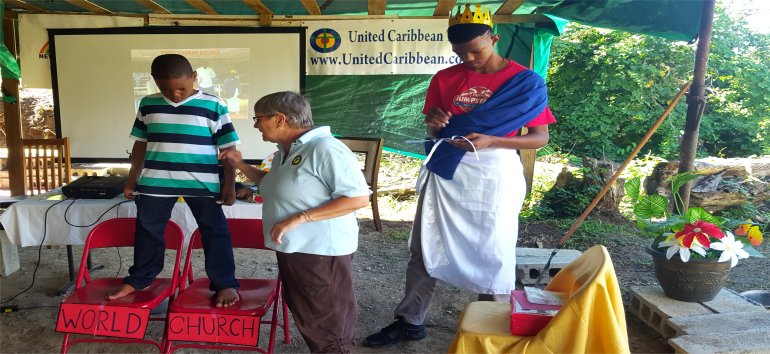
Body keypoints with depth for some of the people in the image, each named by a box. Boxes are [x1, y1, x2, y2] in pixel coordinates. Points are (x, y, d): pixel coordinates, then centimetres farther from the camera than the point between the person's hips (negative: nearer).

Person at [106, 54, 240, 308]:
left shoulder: (214, 105, -6)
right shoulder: (148, 104, 6)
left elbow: (228, 147, -4)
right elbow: (140, 144, 14)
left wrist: (229, 184, -6)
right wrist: (132, 180, 14)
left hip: (203, 183, -3)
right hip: (155, 182, 4)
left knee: (215, 233, 4)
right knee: (148, 232, 17)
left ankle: (225, 284, 17)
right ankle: (139, 279, 37)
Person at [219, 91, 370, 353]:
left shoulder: (325, 149, -20)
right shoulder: (284, 152, 11)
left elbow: (359, 198, -26)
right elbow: (274, 186, 31)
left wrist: (299, 218, -26)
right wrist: (240, 165, 15)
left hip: (321, 253, -10)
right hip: (292, 250, 10)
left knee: (327, 326, 3)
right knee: (306, 318, 21)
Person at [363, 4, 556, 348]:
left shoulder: (525, 82, -4)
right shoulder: (444, 79, 5)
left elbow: (540, 137, -4)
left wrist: (490, 141, -18)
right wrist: (433, 123, -13)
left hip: (494, 177, -3)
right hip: (445, 172, 3)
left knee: (493, 254, 5)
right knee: (424, 248, 6)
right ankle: (410, 321, 19)